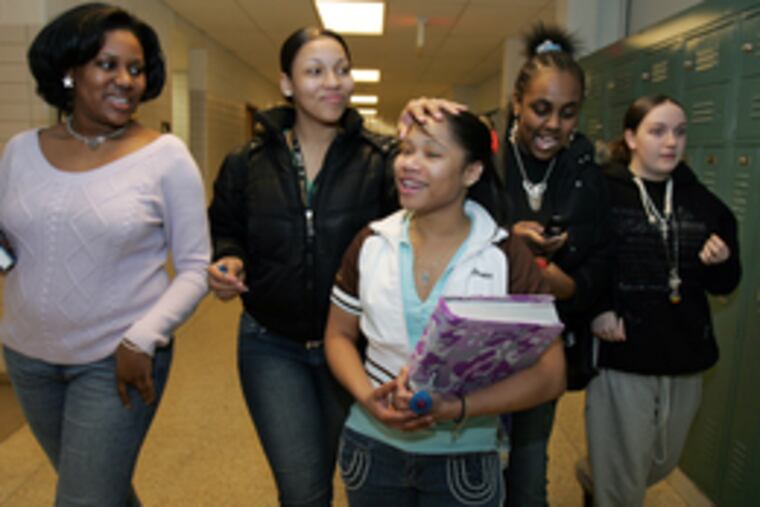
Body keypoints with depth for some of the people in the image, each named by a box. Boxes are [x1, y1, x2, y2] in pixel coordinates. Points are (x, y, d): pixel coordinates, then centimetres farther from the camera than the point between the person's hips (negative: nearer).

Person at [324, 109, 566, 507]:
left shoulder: (506, 257, -11)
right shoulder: (372, 243, -3)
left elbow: (550, 375, -12)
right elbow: (339, 335, 4)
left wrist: (455, 409, -23)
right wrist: (367, 396, -14)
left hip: (463, 459, -2)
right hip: (372, 446, 2)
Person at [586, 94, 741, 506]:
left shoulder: (703, 202, 7)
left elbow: (724, 285, 14)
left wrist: (721, 263, -7)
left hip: (686, 358, 6)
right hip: (620, 357, -5)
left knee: (662, 464, 23)